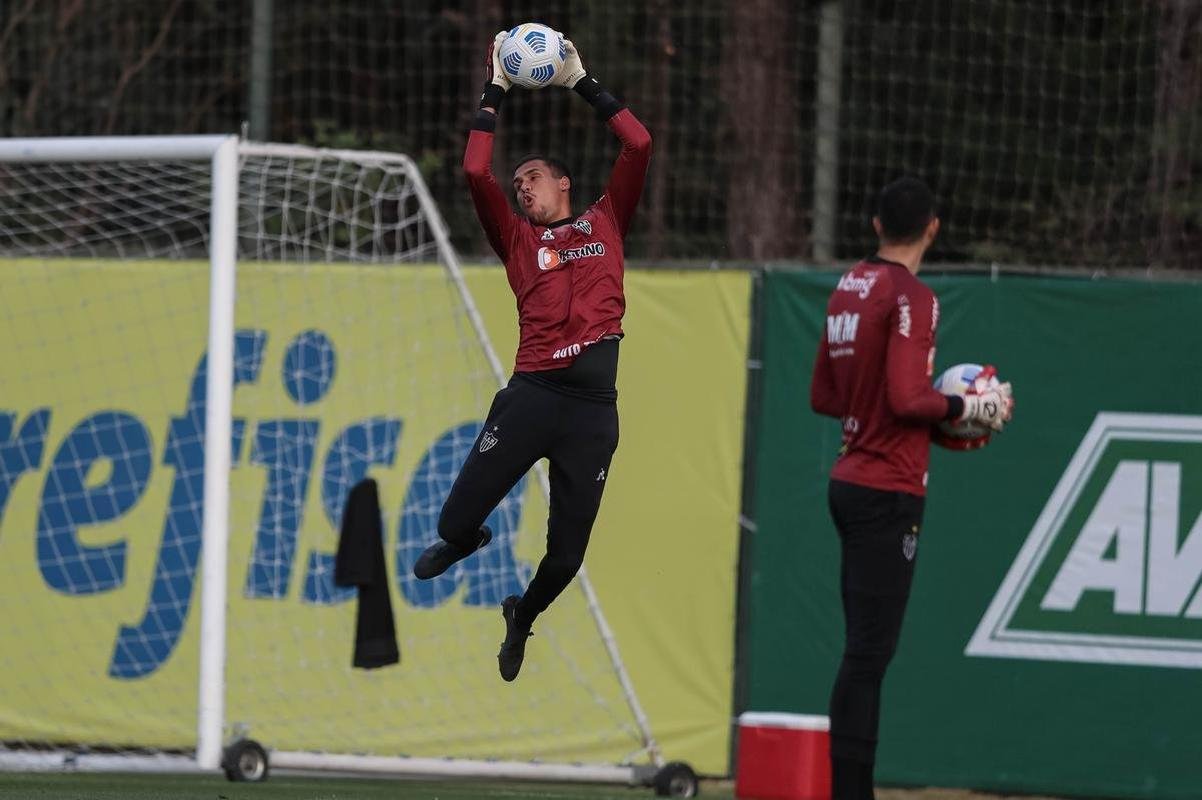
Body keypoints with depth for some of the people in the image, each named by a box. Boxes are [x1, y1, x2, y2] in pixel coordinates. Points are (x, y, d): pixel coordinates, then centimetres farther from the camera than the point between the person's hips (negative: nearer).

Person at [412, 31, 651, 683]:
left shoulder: (604, 223, 16)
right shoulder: (518, 237, 14)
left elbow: (639, 145, 9)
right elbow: (476, 172, 2)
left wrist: (582, 84, 13)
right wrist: (494, 93, 7)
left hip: (595, 403, 0)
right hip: (533, 391, 0)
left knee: (567, 554, 6)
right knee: (459, 517, -6)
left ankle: (523, 616, 37)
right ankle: (460, 541, 33)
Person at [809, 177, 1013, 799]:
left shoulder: (847, 291, 13)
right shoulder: (911, 298, -13)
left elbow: (823, 396, 19)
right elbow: (908, 398, -22)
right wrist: (974, 407, -8)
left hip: (850, 484, 9)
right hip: (889, 492, -9)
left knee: (865, 648, 11)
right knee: (868, 653, -11)